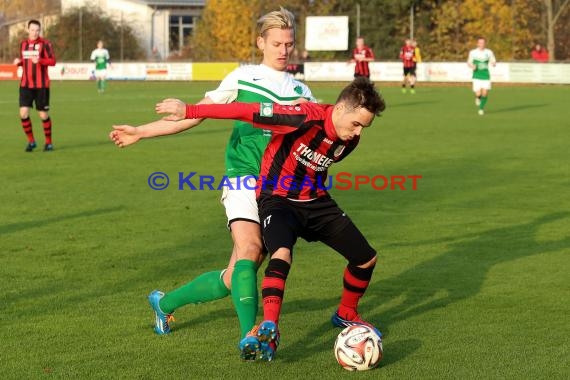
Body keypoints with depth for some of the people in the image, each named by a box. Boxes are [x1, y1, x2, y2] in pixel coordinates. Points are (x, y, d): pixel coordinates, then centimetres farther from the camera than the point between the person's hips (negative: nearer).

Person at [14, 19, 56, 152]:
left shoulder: (45, 43, -5)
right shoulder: (23, 44, 11)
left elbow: (52, 61, -13)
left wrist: (39, 60, -29)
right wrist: (19, 62, 1)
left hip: (41, 85, -4)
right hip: (25, 85, 4)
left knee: (43, 115, 2)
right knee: (23, 113, -7)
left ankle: (48, 142, 19)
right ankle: (31, 141, 9)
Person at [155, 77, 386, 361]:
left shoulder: (349, 140, -7)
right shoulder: (307, 117, -30)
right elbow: (247, 112, -31)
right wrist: (188, 111, -31)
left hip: (316, 201, 7)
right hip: (278, 199, -6)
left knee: (366, 259, 6)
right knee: (282, 254, -36)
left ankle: (346, 314, 32)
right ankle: (269, 329, -39)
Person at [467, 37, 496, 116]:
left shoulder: (489, 52, 2)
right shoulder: (472, 52, 0)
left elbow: (494, 62, 7)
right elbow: (469, 63, 8)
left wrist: (493, 63, -18)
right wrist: (472, 66, -16)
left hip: (486, 76, 1)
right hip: (477, 76, -1)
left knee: (485, 93, -5)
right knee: (478, 93, -11)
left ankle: (481, 108, 18)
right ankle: (477, 97, 28)